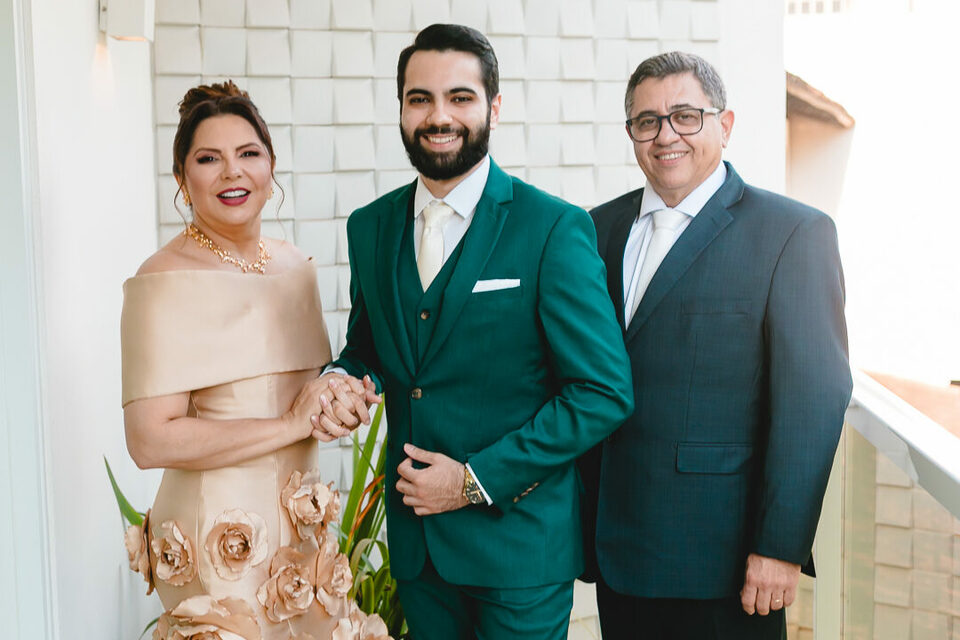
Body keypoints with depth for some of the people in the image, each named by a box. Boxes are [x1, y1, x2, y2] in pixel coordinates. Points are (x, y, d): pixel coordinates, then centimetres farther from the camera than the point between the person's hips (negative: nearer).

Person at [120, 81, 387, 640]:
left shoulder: (295, 265, 6)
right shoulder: (166, 281, -16)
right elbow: (151, 441, -22)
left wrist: (335, 399, -3)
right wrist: (292, 424, -20)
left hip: (301, 525, 7)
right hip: (221, 537, -7)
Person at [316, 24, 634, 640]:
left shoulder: (554, 228, -12)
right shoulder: (370, 227, 4)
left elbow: (605, 392, -14)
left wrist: (478, 480, -15)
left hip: (519, 540, -4)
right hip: (414, 539, 5)